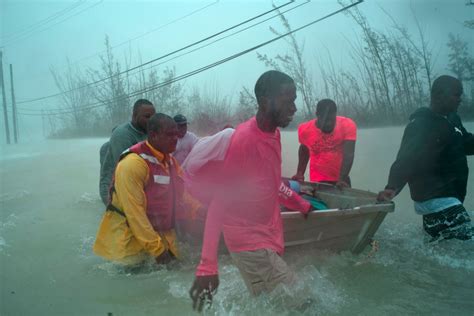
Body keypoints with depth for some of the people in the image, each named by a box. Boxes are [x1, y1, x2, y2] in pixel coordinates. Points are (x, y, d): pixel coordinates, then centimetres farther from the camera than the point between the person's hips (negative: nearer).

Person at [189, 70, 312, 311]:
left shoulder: (273, 133, 5)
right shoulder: (243, 140, -22)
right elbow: (218, 201, -22)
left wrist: (302, 206, 24)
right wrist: (207, 265, -25)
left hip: (267, 236, 8)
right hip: (250, 242, -8)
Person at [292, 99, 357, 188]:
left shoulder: (348, 125, -17)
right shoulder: (305, 130, -12)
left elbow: (348, 155, -24)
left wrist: (342, 179, -36)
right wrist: (300, 173, -1)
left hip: (340, 179, 1)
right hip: (318, 180, -1)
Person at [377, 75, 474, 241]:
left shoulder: (452, 119, 13)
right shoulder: (420, 125, -17)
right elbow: (405, 159, -28)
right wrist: (393, 187, -42)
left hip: (451, 196, 10)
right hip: (435, 199, -10)